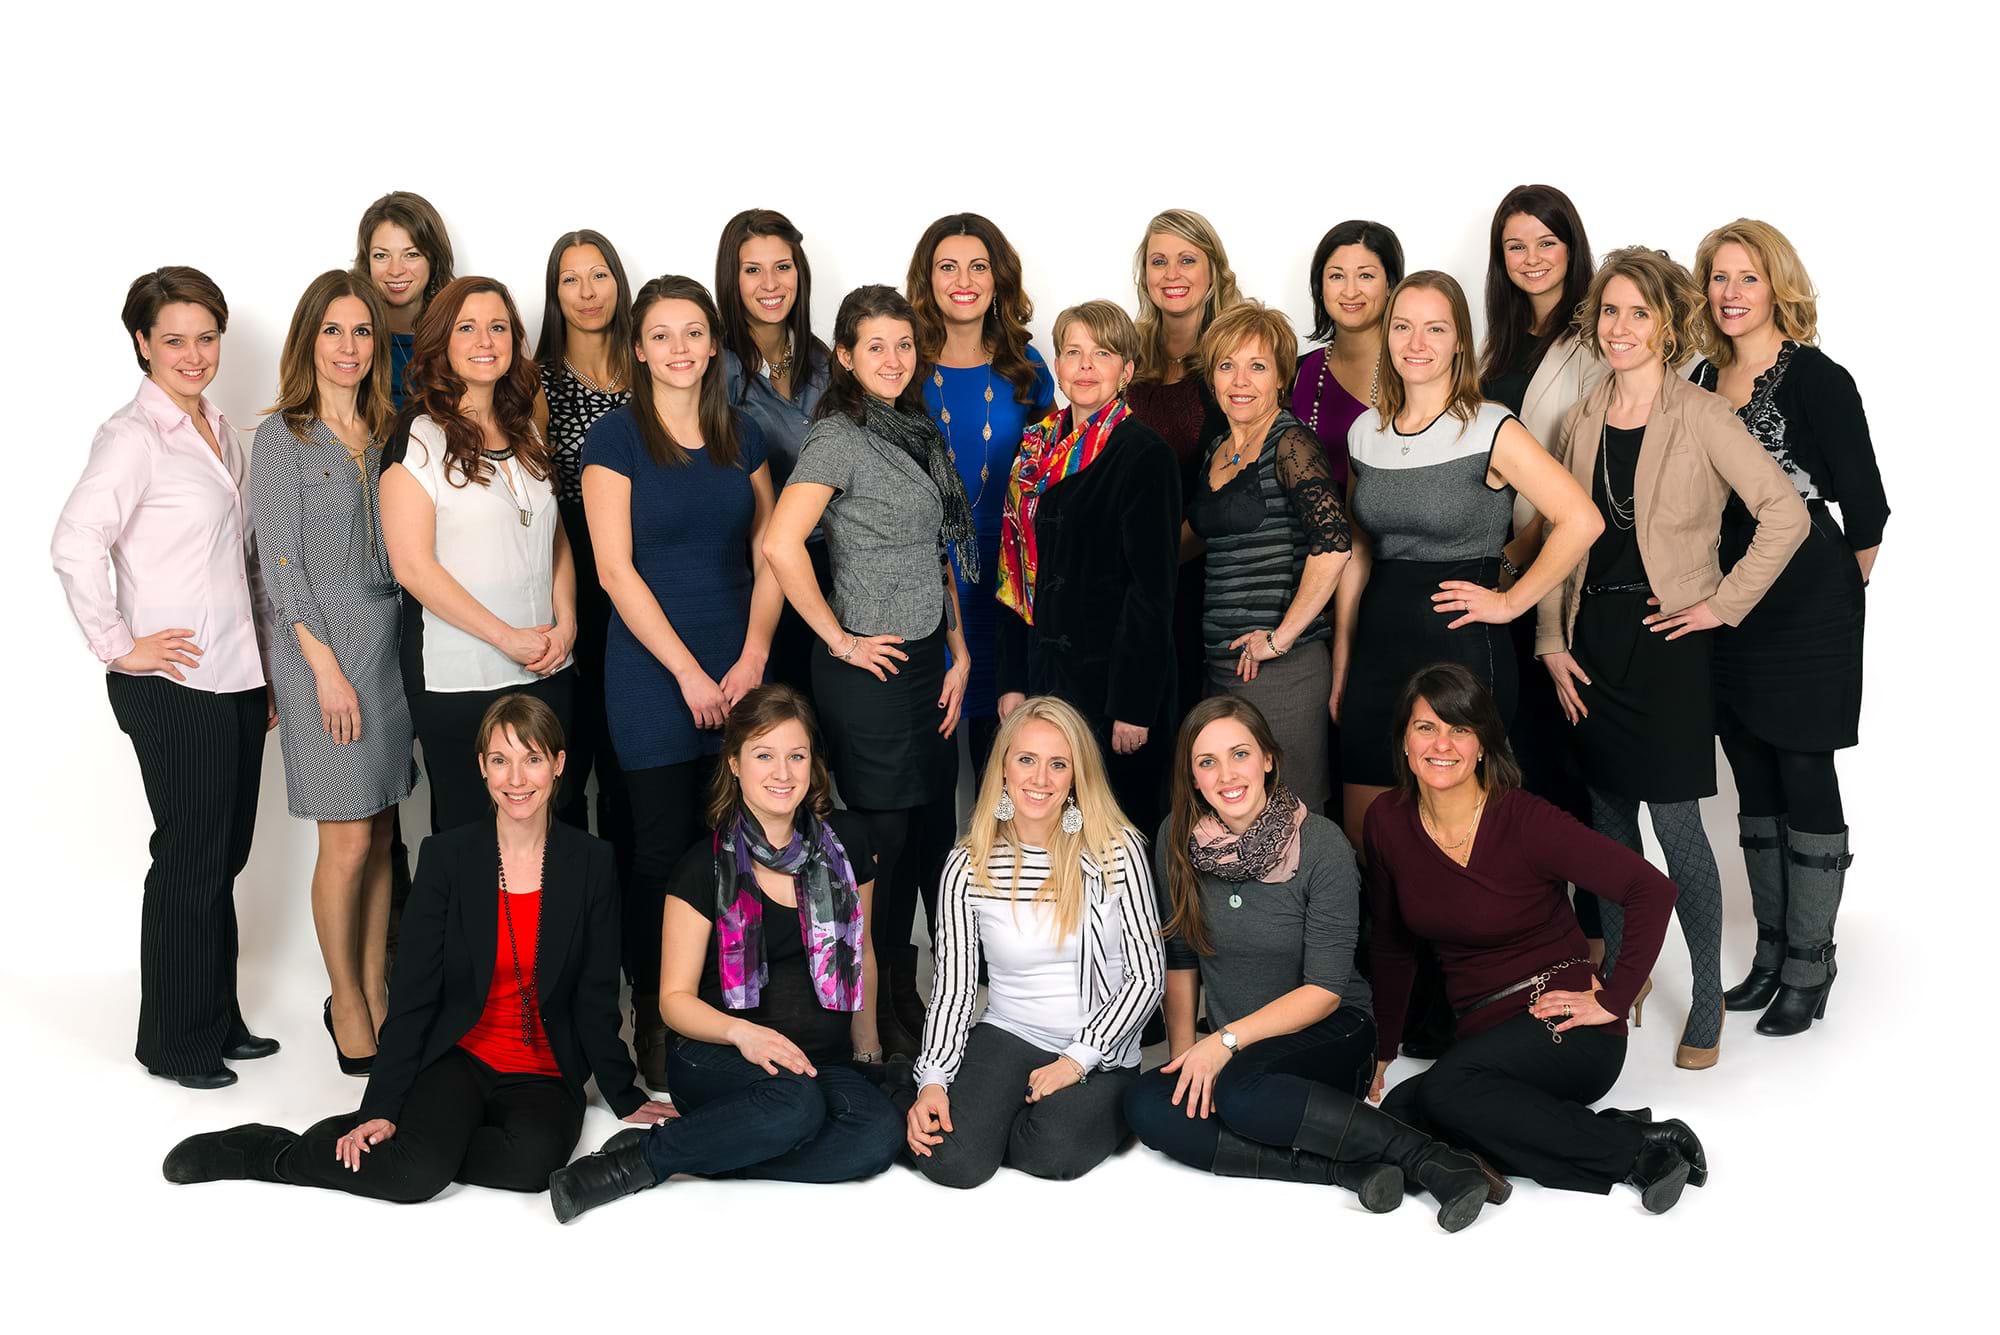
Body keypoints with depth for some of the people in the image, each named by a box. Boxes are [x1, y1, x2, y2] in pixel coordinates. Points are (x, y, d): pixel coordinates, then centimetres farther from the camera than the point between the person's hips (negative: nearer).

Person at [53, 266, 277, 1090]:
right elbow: (74, 545, -22)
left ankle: (218, 1022, 27)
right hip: (174, 685, -7)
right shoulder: (132, 437, -11)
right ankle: (175, 1043, 14)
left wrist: (268, 667, 17)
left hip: (238, 676, 7)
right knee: (190, 860, 0)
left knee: (224, 855, 14)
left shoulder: (218, 430, 13)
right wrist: (116, 647, -17)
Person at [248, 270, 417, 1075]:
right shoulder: (282, 438, -4)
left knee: (381, 832, 9)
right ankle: (346, 1004, 11)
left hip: (393, 637, 5)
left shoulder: (388, 433, 12)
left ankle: (376, 991, 20)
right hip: (321, 643, -5)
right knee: (348, 841, -4)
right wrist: (327, 668, -13)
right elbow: (281, 564, -8)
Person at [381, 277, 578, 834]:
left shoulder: (526, 433, 13)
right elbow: (412, 565, -12)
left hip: (546, 671, 5)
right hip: (459, 678, -5)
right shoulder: (417, 438, -6)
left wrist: (565, 624, -2)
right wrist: (506, 637, -13)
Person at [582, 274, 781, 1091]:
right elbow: (616, 569, -8)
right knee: (663, 851, 0)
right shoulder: (616, 438, -3)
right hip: (652, 675, -4)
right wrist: (689, 673, -11)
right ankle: (652, 1026, 13)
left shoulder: (742, 437, 10)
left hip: (738, 677, 4)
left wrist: (753, 658, -4)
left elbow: (767, 555, 10)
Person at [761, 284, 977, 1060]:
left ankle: (897, 1006, 24)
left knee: (911, 843, 13)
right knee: (877, 844, -1)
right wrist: (839, 641, -17)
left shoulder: (916, 434, 13)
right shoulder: (839, 438, -12)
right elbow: (780, 545, -25)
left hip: (927, 660, 8)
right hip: (869, 669, -8)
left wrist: (959, 652, 11)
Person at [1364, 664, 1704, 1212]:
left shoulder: (1526, 821, -14)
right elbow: (1391, 949, 14)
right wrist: (1381, 1050, 14)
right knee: (1394, 1114, -20)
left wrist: (1614, 998, -16)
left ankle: (1639, 1148, -18)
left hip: (1563, 1028, -7)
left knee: (1445, 1089, -31)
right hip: (1482, 1032, 7)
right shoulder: (1389, 821, 2)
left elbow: (1652, 889, -15)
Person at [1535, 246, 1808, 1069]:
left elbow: (1786, 514, -11)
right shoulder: (1579, 423, 8)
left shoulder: (1701, 417, -7)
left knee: (1674, 820, -4)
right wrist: (1552, 643, 5)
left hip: (1666, 639, -5)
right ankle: (1617, 980, 26)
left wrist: (1724, 602, -11)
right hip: (1592, 640, 5)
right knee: (1608, 817, 12)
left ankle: (1707, 1000, 10)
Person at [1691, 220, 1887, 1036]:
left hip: (1806, 601, -6)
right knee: (1752, 778, 12)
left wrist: (1844, 588, 2)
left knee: (1804, 774, 0)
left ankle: (1810, 967, 11)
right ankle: (1771, 953, 25)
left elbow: (1863, 505, -8)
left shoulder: (1816, 379, -10)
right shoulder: (1703, 380, 9)